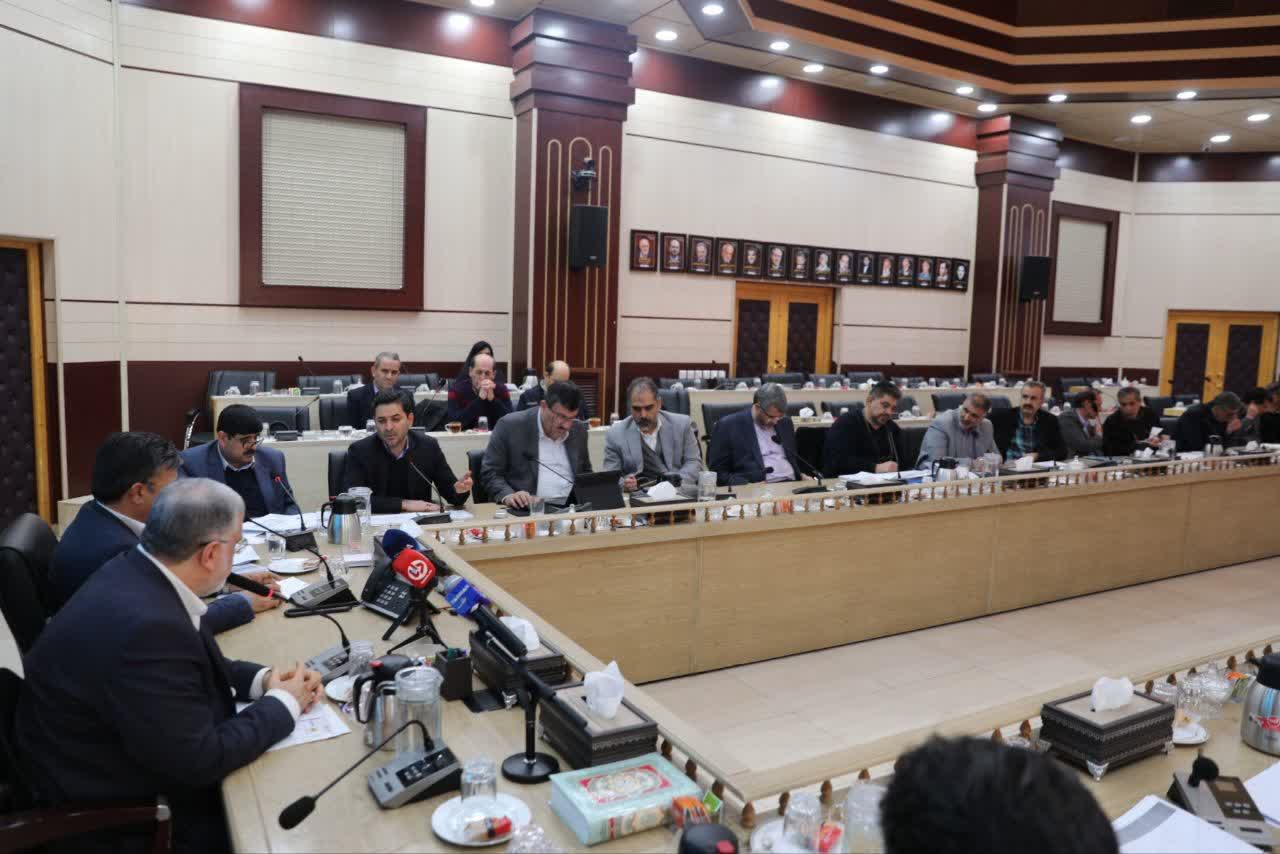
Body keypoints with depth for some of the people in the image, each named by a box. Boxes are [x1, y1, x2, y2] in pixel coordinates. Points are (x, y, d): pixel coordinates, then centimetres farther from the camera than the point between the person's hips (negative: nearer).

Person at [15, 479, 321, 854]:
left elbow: (191, 664, 9)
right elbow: (198, 762, -27)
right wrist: (283, 704, -15)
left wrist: (263, 679, -5)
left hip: (136, 753, 8)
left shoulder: (142, 573, -7)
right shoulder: (145, 624, -34)